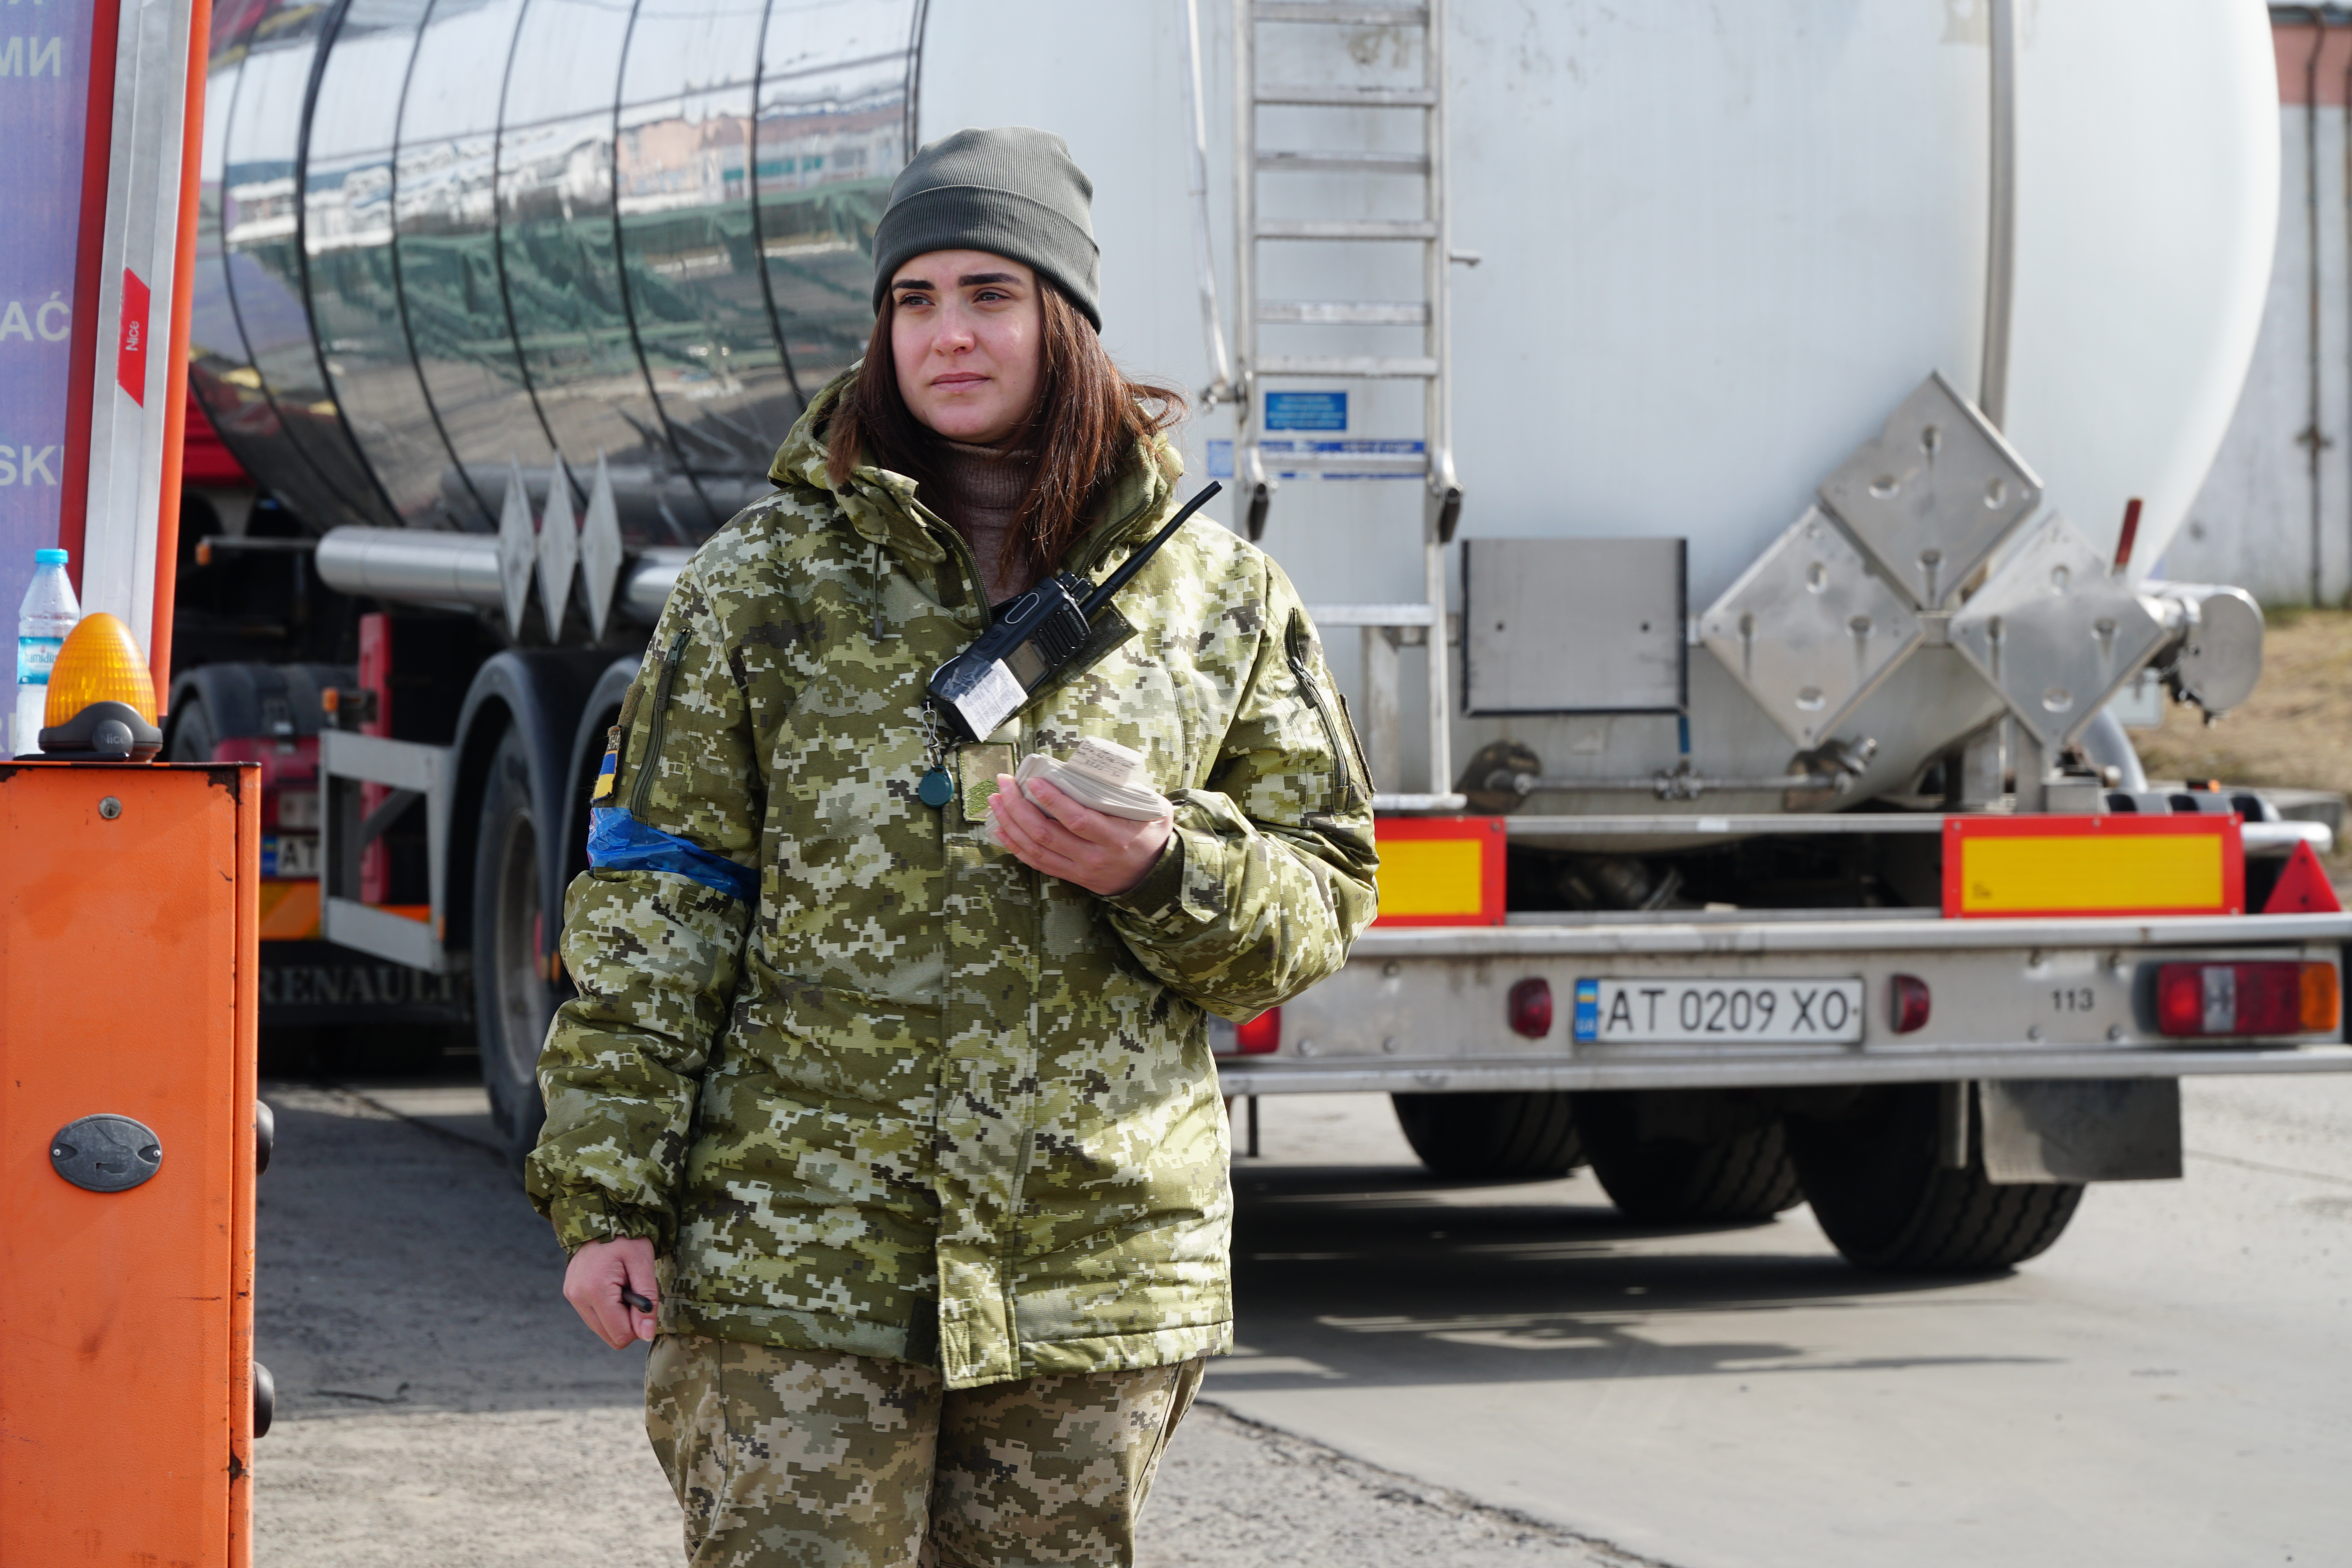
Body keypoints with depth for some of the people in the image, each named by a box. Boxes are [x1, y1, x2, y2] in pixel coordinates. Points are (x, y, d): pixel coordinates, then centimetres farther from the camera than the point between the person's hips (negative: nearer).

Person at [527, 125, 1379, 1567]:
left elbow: (1321, 904, 10)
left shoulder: (1219, 602, 7)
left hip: (1098, 1280, 2)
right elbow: (655, 903, 3)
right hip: (796, 1266, -2)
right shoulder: (771, 579, 4)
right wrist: (607, 1196, -4)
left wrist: (1157, 875, -12)